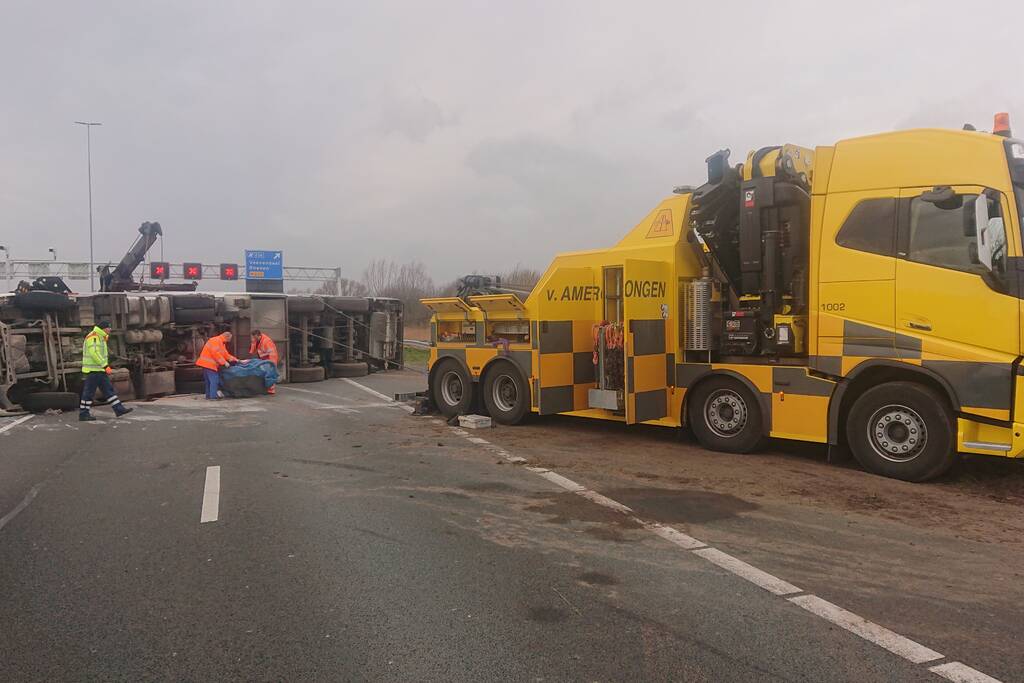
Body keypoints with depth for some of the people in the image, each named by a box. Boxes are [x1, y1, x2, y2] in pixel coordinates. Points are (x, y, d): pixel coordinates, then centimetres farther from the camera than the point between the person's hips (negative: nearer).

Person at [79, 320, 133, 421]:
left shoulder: (100, 337, 19)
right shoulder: (93, 337, -14)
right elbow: (94, 353, -24)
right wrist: (105, 366, -24)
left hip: (100, 370, 11)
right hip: (93, 370, -11)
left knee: (108, 389, 9)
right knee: (89, 392, -4)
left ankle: (119, 409, 10)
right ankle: (83, 414, 3)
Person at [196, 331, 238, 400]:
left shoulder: (222, 343, 21)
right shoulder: (215, 340, -12)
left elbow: (226, 354, 24)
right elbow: (215, 353, -22)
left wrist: (235, 360, 14)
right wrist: (224, 362, -20)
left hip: (207, 364, 11)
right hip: (209, 364, -11)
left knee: (209, 381, 13)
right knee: (214, 380, -12)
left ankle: (208, 396, 18)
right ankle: (213, 396, -14)